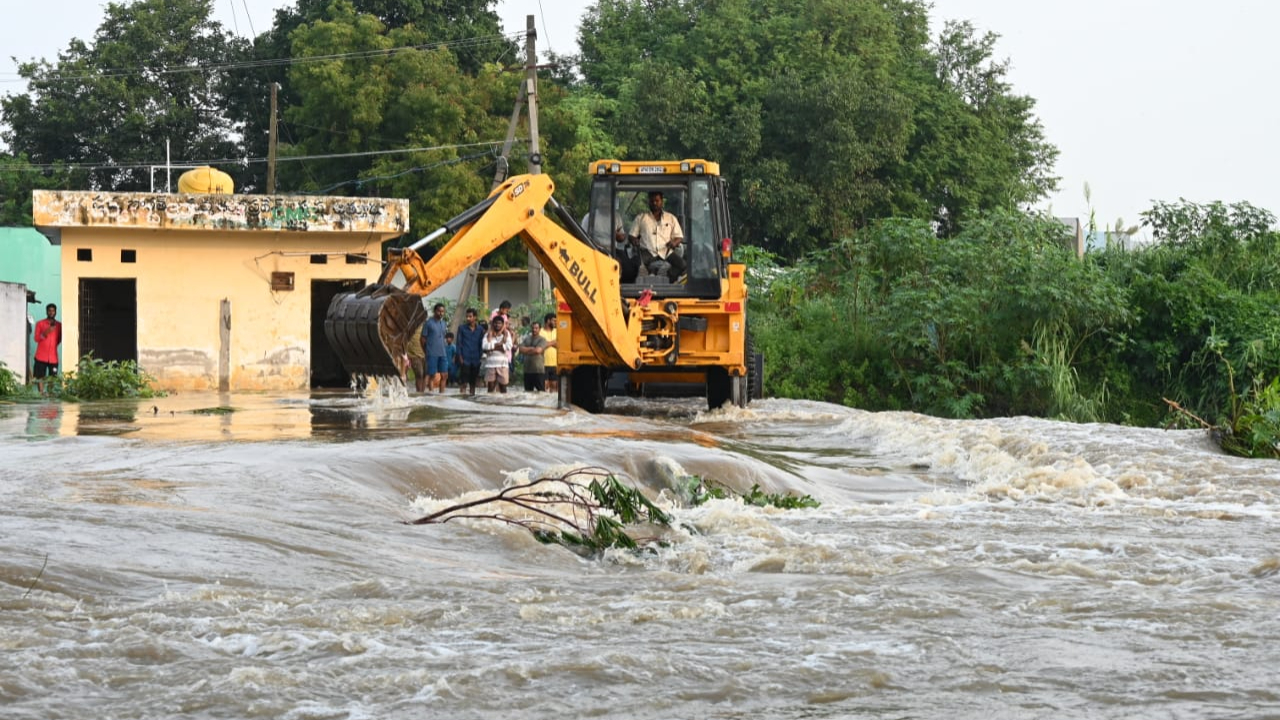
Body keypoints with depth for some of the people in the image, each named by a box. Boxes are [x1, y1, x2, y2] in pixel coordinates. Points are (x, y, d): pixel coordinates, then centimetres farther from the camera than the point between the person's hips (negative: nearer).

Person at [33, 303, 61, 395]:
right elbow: (36, 339, -1)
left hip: (53, 357, 1)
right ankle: (41, 393, -4)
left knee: (52, 377, -5)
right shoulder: (40, 324, 5)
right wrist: (45, 333, -16)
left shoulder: (59, 325, 10)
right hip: (41, 356, -1)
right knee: (40, 377, -6)